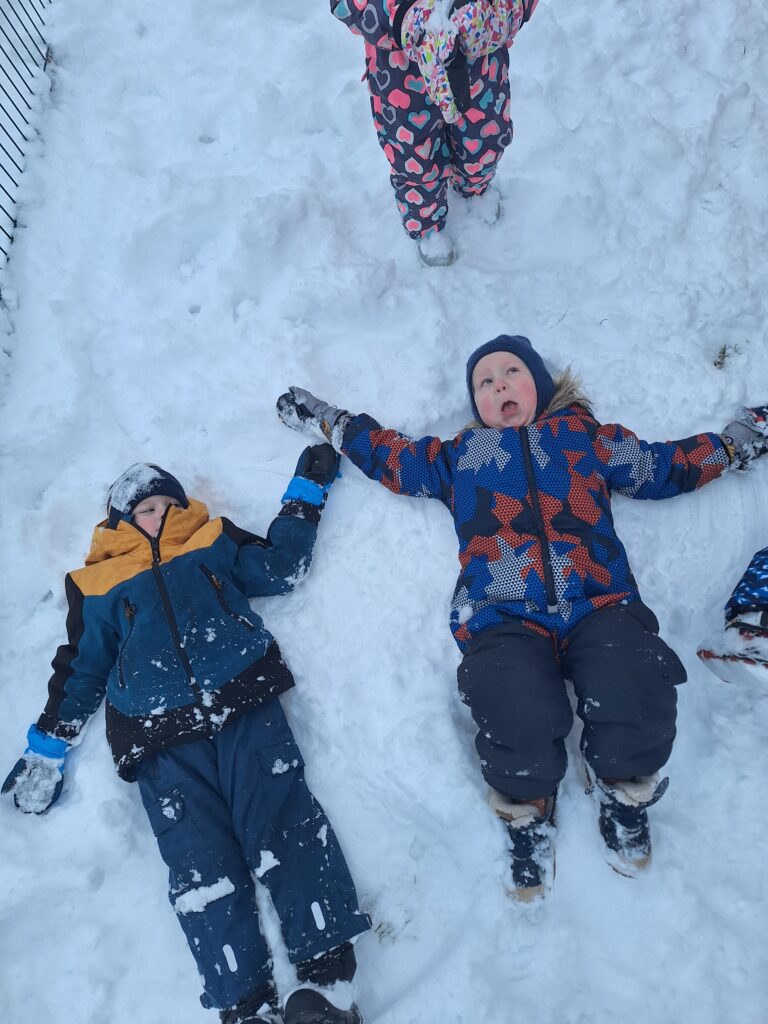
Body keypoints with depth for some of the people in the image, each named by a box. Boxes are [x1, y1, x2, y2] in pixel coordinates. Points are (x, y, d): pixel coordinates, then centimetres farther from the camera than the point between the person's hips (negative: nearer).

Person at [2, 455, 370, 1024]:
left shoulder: (215, 543, 26)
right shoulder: (99, 586, 24)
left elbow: (282, 569, 19)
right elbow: (82, 669, 25)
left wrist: (306, 493, 19)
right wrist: (48, 749, 19)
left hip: (245, 703, 0)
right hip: (161, 737, 1)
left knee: (285, 825, -17)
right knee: (200, 860, -12)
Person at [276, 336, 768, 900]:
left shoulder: (588, 438, 27)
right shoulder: (456, 456, 27)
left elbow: (667, 467, 32)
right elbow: (386, 453, 33)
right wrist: (324, 418, 34)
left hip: (599, 605, 1)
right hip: (503, 620, 0)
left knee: (638, 703, -30)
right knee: (518, 722, -31)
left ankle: (624, 788, 8)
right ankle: (528, 811, 7)